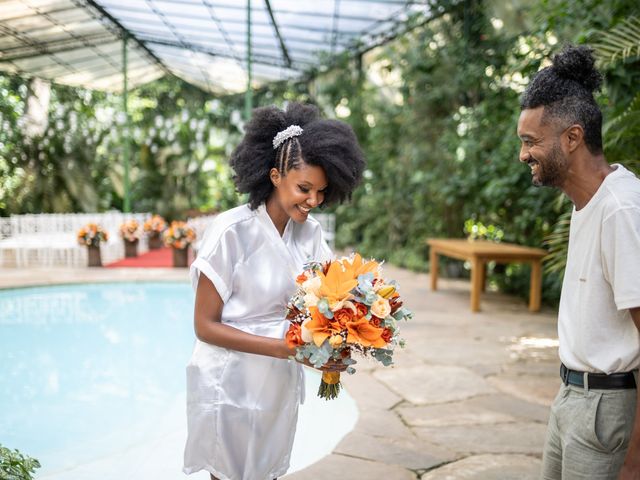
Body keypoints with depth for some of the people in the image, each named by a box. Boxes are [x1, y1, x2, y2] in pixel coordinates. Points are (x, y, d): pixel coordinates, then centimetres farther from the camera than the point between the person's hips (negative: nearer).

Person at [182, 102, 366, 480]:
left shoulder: (310, 232, -4)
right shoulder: (232, 232, -21)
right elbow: (205, 325, -18)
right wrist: (286, 348, -25)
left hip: (282, 383, 5)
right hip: (231, 384, -5)